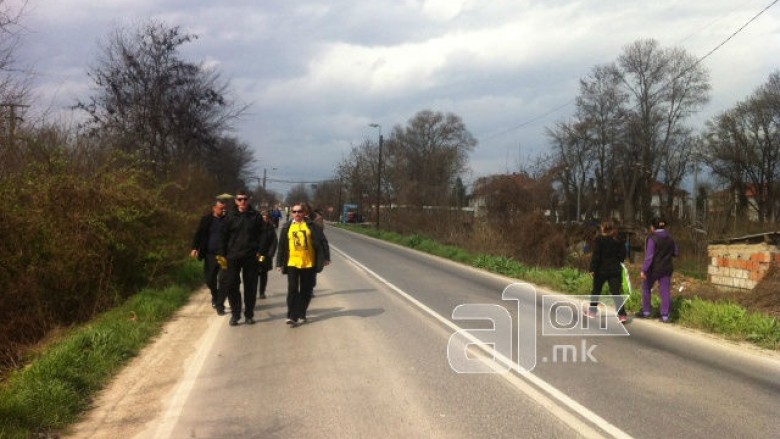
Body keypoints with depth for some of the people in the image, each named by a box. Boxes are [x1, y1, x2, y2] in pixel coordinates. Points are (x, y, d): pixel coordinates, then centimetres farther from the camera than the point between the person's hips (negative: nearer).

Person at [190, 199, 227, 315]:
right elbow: (199, 234, -1)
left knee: (223, 280, -8)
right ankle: (215, 297, 38)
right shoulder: (206, 219, 2)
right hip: (210, 254, 2)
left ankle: (220, 305, 0)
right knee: (209, 279, 12)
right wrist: (195, 248, -15)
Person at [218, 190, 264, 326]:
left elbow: (261, 236, 3)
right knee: (231, 285, 1)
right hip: (233, 257, 1)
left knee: (250, 287, 5)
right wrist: (222, 254, 1)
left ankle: (249, 314, 16)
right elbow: (224, 236, 6)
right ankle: (235, 314, 13)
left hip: (251, 257, -1)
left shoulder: (256, 216, 2)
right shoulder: (230, 216, 4)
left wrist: (260, 252, -5)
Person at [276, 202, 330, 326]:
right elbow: (282, 246, 7)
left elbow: (322, 241, -1)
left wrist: (326, 258, -5)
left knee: (306, 291, 7)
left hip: (309, 263, 0)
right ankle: (292, 316, -5)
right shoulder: (287, 227, 5)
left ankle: (301, 315, 19)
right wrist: (280, 263, 5)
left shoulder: (311, 226, -1)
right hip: (292, 263, 0)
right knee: (292, 289, -7)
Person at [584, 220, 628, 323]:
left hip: (601, 270, -3)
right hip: (615, 270, 3)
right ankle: (622, 314, -14)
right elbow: (623, 255, 6)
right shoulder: (618, 240, 3)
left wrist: (593, 269, -11)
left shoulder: (599, 239, -10)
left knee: (596, 290, 16)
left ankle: (592, 310, 28)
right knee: (616, 292, -1)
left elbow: (595, 255, -14)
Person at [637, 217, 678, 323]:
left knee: (646, 288, 14)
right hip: (666, 268, 5)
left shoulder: (652, 238, -16)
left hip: (654, 268, -5)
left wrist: (644, 270, -20)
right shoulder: (669, 237, 3)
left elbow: (649, 256, -21)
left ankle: (646, 311, 20)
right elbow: (676, 252, 11)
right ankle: (665, 315, 5)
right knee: (665, 291, 6)